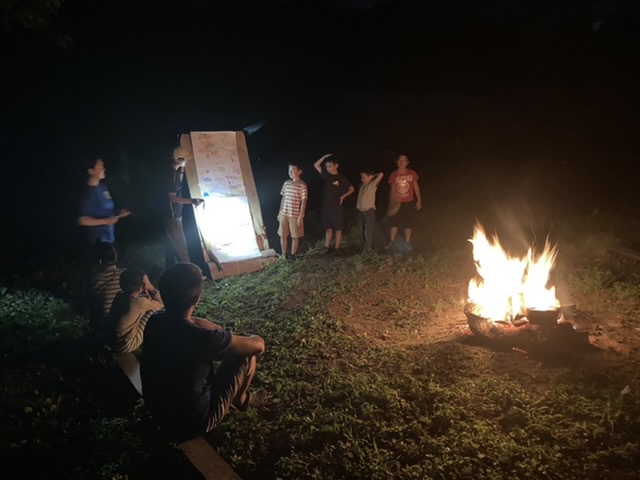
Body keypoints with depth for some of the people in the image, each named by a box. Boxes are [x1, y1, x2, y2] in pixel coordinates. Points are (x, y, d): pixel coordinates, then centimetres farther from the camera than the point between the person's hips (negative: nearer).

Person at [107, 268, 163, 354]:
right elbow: (161, 304, -4)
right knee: (153, 311, -4)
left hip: (111, 341, 8)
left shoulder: (120, 296, -2)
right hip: (124, 346, -8)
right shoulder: (140, 302, -23)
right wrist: (151, 287, -8)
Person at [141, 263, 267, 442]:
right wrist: (253, 339, 5)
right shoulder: (202, 338, -34)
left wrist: (225, 334, 4)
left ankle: (239, 397, 35)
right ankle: (241, 399, 25)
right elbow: (258, 345, -17)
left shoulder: (154, 322, -14)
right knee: (247, 351, -2)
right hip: (193, 422, -6)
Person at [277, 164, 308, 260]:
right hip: (284, 214, 5)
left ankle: (292, 255, 22)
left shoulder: (302, 185, -10)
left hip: (295, 215, -4)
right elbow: (283, 198, 12)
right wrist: (279, 212, 11)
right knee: (283, 235, 8)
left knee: (295, 236, 6)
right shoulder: (286, 183, 6)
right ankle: (284, 255, 22)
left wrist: (300, 217, -14)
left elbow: (303, 202, -10)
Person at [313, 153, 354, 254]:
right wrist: (325, 157, -1)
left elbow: (352, 189, 4)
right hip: (326, 207, 4)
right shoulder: (326, 175, 5)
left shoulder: (341, 178, -5)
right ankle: (327, 247, 13)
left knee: (338, 229, 4)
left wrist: (343, 196, -7)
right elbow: (316, 165, 8)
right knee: (328, 228, 9)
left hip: (337, 207, -4)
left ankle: (336, 248, 10)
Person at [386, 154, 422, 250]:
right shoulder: (393, 175, -8)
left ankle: (407, 242, 26)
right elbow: (392, 190, 0)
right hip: (397, 203, 0)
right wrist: (391, 204, 2)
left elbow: (416, 187, 0)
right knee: (394, 223, 11)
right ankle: (391, 242, 26)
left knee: (408, 224, 10)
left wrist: (419, 201, 0)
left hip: (409, 203, 0)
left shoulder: (412, 173, -9)